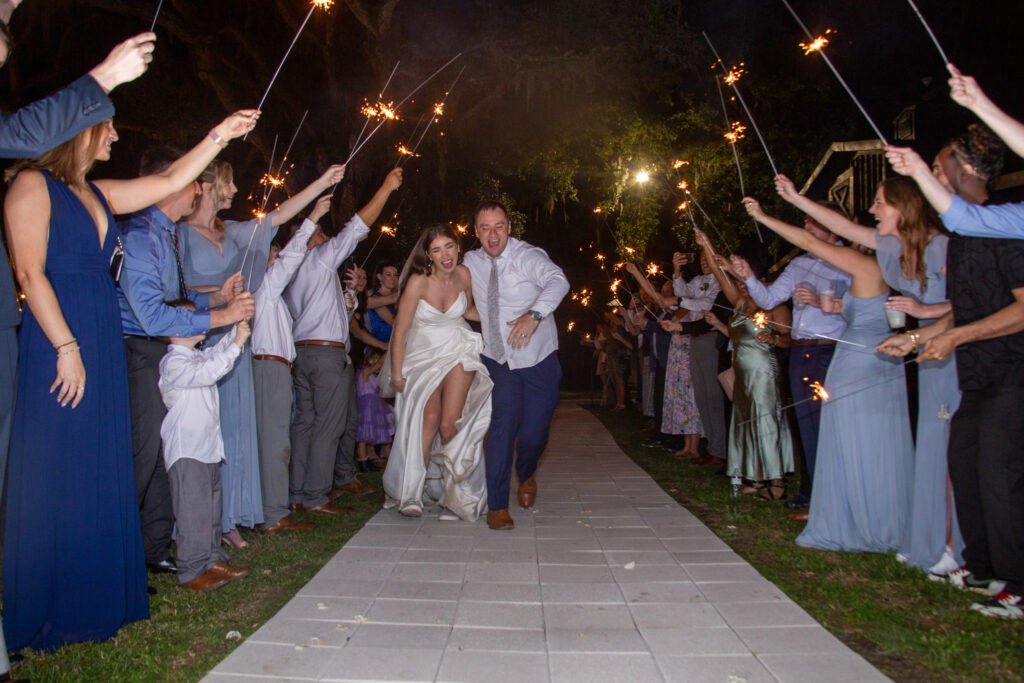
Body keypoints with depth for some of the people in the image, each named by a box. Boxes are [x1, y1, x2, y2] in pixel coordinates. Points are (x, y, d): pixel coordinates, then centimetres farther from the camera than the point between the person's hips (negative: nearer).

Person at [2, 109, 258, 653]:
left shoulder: (98, 194, 18)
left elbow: (170, 181, 21)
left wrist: (219, 136, 17)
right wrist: (67, 348, -17)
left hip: (102, 348, 8)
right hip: (57, 347, -8)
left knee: (100, 474, 10)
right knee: (55, 479, -2)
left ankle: (93, 600, 21)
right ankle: (44, 614, 10)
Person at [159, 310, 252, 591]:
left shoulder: (198, 356, 18)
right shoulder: (172, 362, -14)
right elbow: (205, 373, -27)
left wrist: (235, 333, -3)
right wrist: (236, 345, -29)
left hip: (208, 446, 10)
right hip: (186, 450, -10)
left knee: (212, 507, 14)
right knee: (194, 511, -6)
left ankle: (213, 561, 23)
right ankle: (191, 572, 3)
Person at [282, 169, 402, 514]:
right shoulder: (321, 258, -3)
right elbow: (357, 226, -6)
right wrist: (386, 188, -2)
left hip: (299, 351, 8)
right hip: (327, 353, -8)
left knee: (304, 422, 9)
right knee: (327, 426, -4)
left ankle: (296, 494, 12)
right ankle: (315, 496, -1)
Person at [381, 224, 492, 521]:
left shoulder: (464, 274, -5)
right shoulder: (418, 282, -17)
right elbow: (400, 331, -11)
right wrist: (396, 375, -8)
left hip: (458, 352, 2)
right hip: (424, 354, -2)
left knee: (450, 424, -11)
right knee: (429, 417, -21)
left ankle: (456, 496, 0)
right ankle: (410, 493, -10)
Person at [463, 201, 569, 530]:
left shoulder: (528, 256, -12)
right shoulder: (471, 262, 3)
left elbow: (558, 281, -32)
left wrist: (534, 314, -46)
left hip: (538, 359, -2)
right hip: (497, 359, 2)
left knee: (534, 434, -2)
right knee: (504, 421, -16)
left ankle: (526, 475, 35)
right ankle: (497, 506, -4)